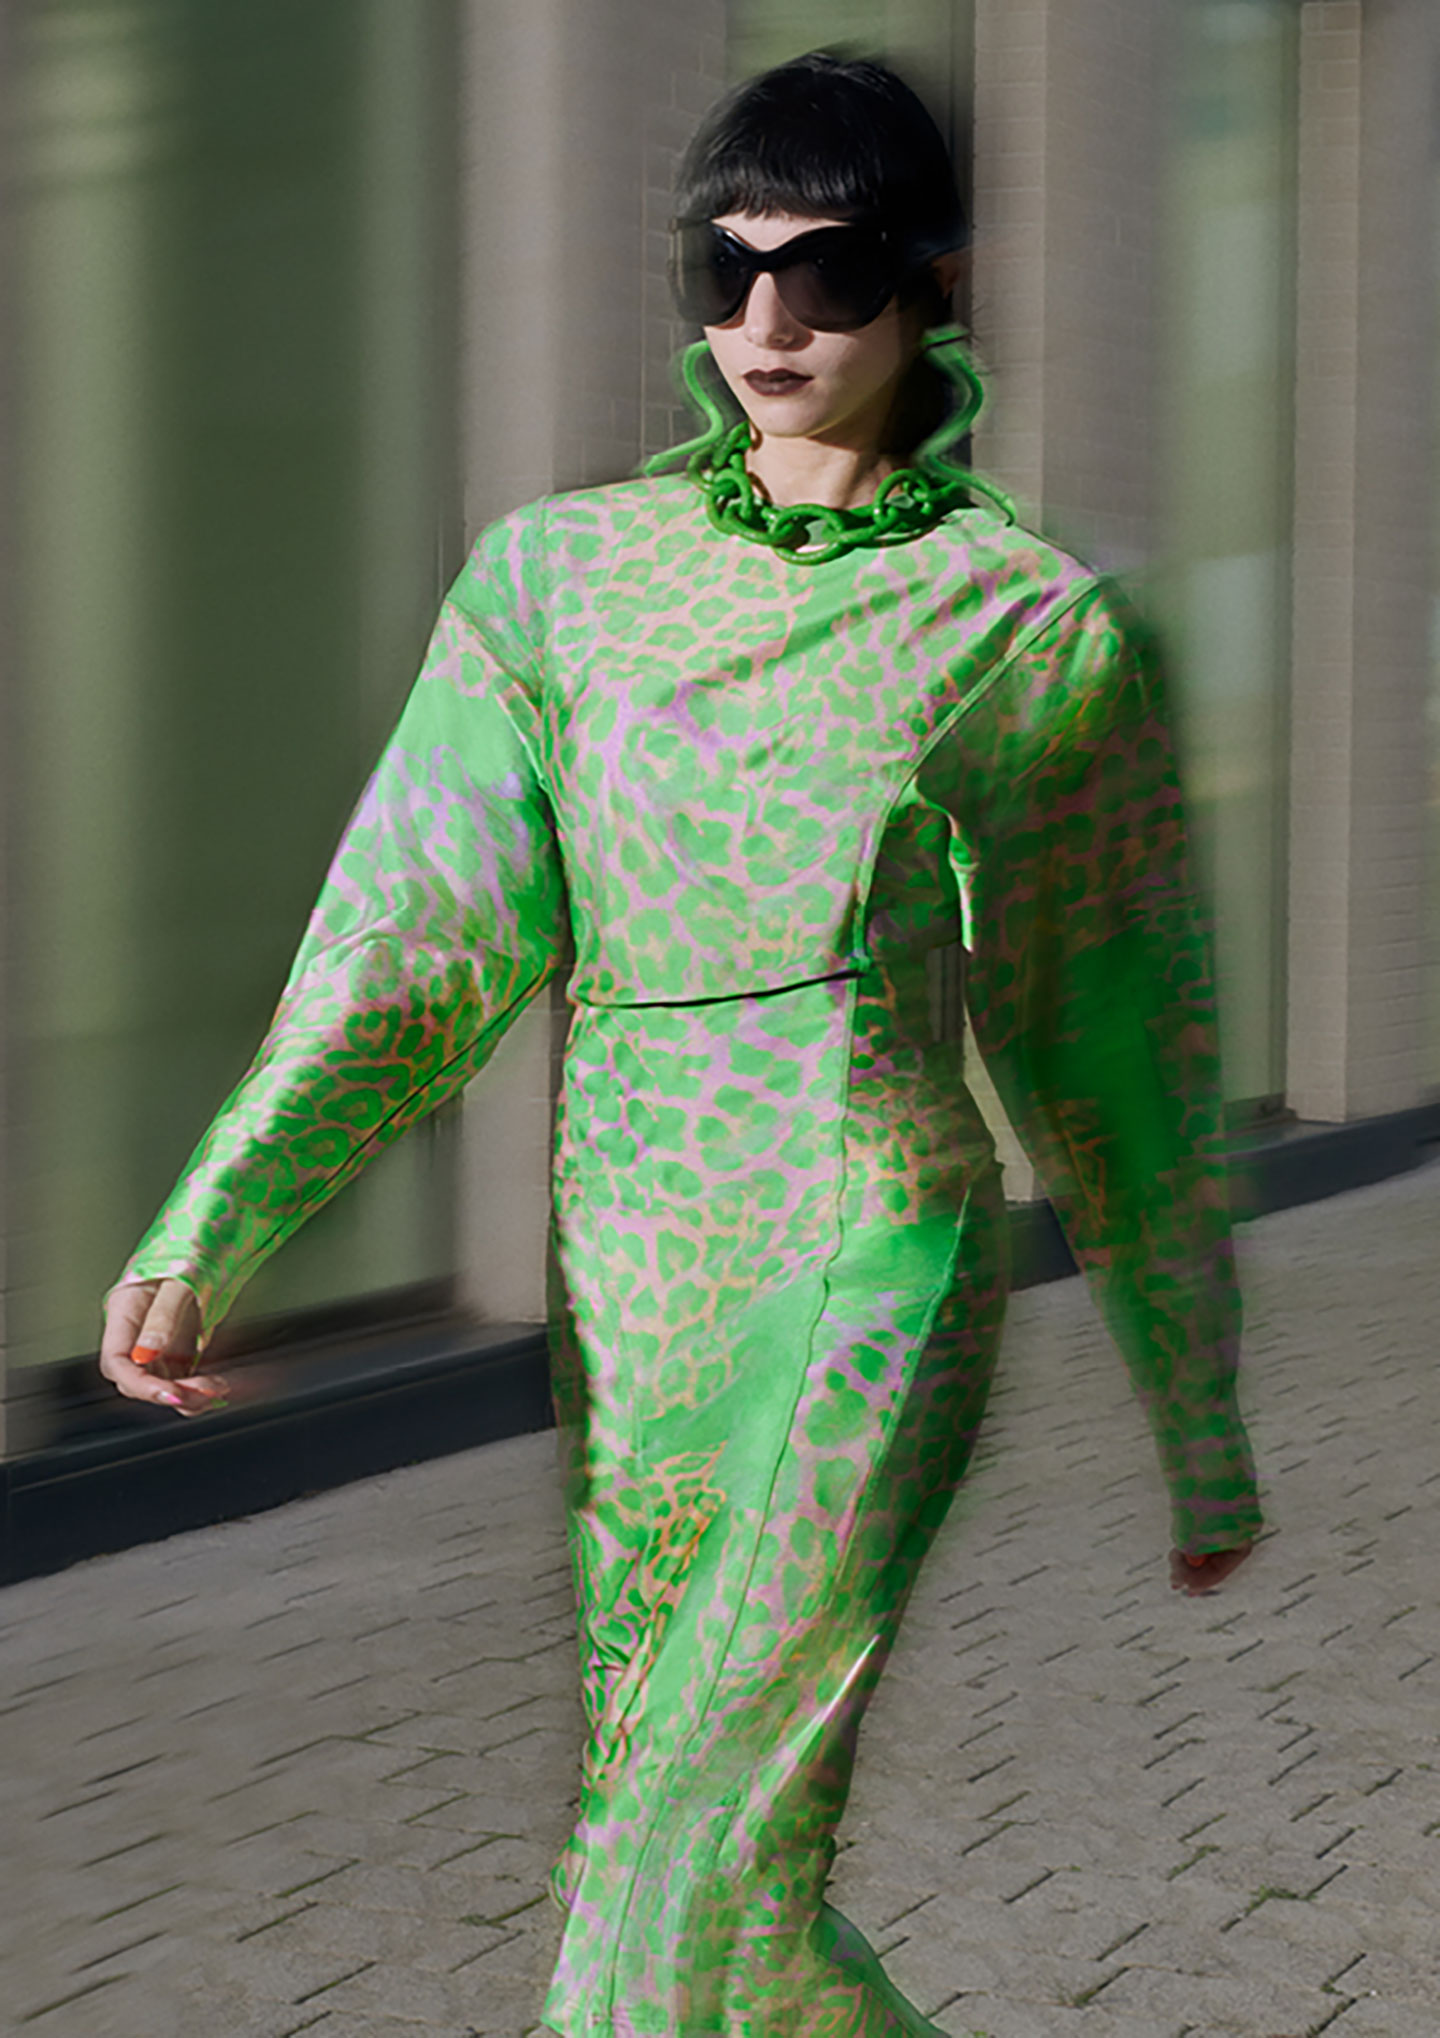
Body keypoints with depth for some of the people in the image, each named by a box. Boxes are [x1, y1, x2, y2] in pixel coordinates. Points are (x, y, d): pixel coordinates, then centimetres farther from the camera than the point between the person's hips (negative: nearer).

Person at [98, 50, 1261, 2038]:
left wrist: (1204, 1428, 11)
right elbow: (413, 940, -1)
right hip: (622, 1292, 4)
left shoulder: (1035, 626, 1)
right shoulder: (558, 575, 8)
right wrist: (204, 1233, -14)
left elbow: (1120, 1057, 7)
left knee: (690, 1871, -15)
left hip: (873, 1271, -4)